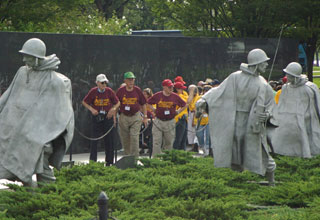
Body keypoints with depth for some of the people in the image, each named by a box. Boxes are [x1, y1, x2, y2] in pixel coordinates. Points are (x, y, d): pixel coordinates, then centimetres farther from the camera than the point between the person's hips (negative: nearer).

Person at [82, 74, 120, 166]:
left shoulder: (109, 91, 0)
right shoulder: (93, 92, -3)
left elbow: (117, 103, 10)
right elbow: (84, 102, 7)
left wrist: (113, 109, -7)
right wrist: (91, 109, -8)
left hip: (108, 117, 1)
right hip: (96, 117, -1)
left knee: (109, 139, 3)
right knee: (94, 139, -3)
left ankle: (109, 162, 11)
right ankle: (92, 161, 2)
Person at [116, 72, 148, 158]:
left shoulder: (137, 90, 1)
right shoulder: (120, 91, -1)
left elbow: (143, 104, 10)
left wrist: (145, 117, 8)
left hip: (135, 117, -1)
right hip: (123, 117, 1)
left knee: (134, 137, -10)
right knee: (124, 139, 6)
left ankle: (135, 157, -9)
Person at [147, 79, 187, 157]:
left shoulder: (175, 96, 1)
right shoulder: (157, 96, -1)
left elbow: (184, 105, 14)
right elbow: (148, 103, 11)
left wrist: (177, 111, 6)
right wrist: (155, 111, 7)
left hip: (170, 122, 1)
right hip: (158, 121, -1)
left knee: (169, 143, 8)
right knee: (156, 142, -4)